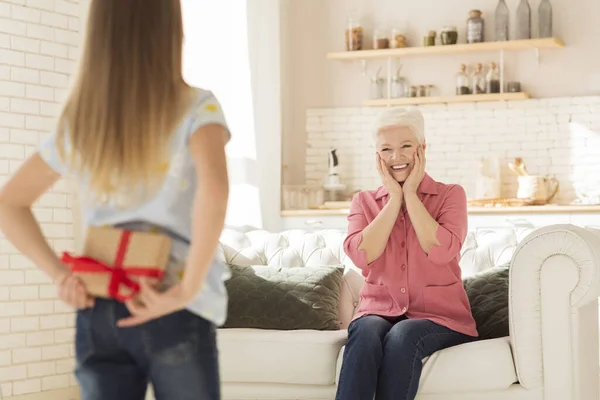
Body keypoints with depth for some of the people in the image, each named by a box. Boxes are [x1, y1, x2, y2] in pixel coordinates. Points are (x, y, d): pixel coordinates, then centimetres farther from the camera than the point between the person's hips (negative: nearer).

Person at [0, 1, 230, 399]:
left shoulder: (78, 122, 9)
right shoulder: (194, 108, -5)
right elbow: (214, 189, -24)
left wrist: (59, 273, 7)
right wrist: (188, 289, -20)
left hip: (97, 311, 4)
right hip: (174, 313, -4)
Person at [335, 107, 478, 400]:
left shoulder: (450, 195, 5)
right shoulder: (364, 202, 12)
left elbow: (441, 251, -14)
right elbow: (361, 255, -9)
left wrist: (410, 194, -7)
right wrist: (394, 198, -5)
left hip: (438, 317, -1)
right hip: (379, 312, 2)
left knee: (402, 336, -35)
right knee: (366, 333, -34)